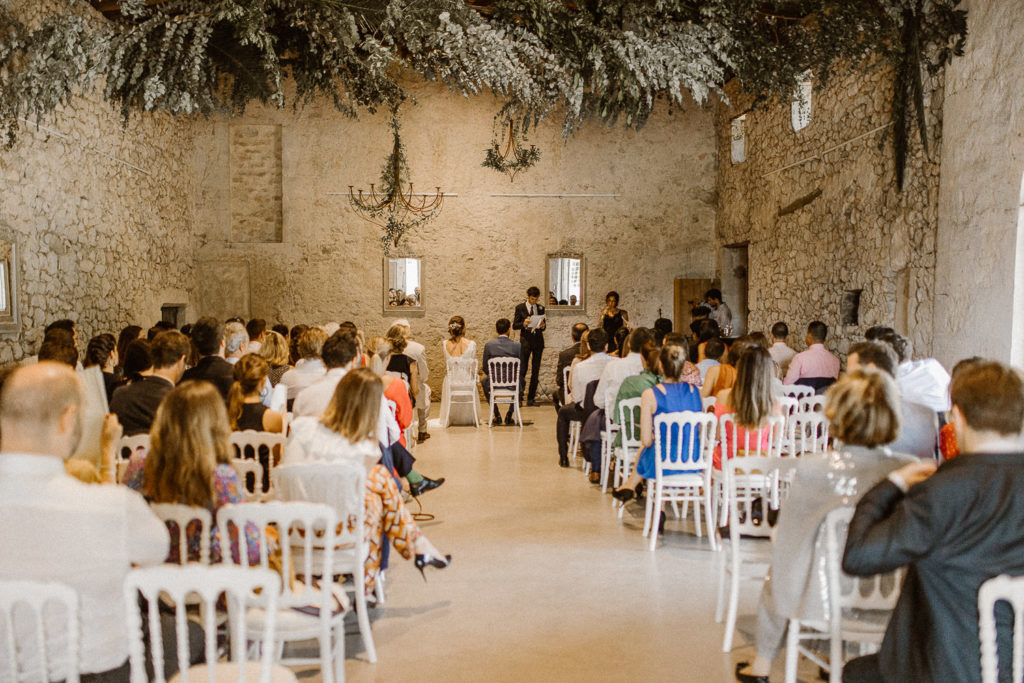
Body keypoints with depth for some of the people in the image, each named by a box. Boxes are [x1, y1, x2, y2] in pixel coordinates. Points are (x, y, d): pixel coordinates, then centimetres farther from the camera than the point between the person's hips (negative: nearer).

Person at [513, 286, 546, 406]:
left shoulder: (541, 308, 12)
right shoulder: (520, 308, 2)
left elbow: (544, 327, 16)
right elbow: (514, 325, 0)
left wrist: (543, 326, -7)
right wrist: (523, 323, -19)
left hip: (538, 341, 4)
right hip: (525, 341, -3)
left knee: (536, 370, 4)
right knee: (522, 369, -10)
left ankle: (531, 398, 9)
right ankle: (519, 397, -5)